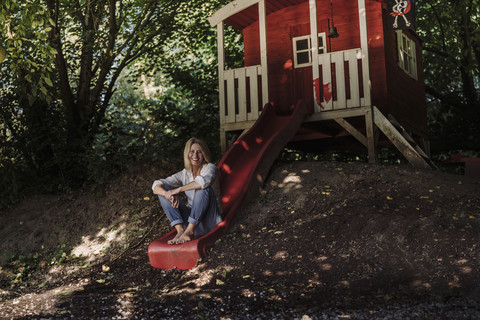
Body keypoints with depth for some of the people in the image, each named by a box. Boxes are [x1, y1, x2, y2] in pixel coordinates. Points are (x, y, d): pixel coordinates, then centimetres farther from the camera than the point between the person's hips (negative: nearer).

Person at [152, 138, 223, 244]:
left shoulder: (210, 167, -5)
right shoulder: (184, 174, 7)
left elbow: (204, 181, -32)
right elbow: (156, 185, -3)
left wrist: (178, 189, -26)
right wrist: (167, 194, -26)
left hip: (210, 221, -4)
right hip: (192, 218, 5)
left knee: (204, 188, -30)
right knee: (163, 189, -7)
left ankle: (189, 231, -33)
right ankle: (180, 230, -26)